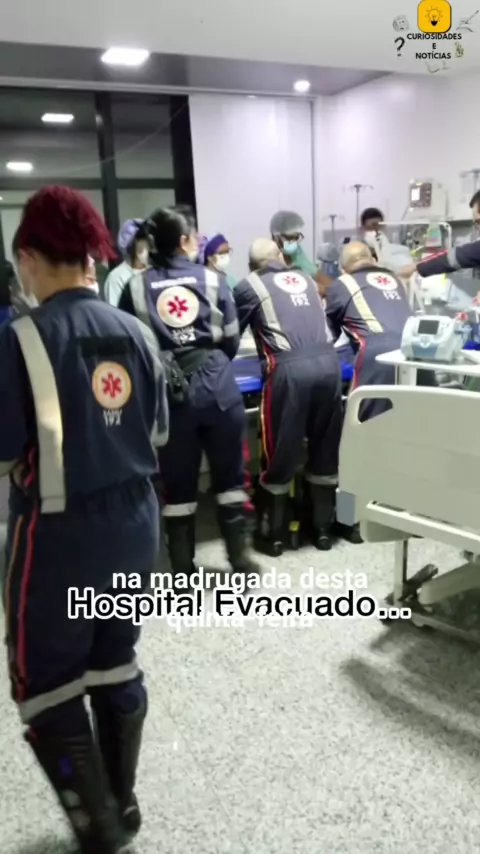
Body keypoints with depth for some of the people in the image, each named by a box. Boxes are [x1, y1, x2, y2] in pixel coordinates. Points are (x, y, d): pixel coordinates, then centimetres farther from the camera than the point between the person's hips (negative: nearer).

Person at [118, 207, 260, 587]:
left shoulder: (135, 288, 3)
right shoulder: (212, 280, 4)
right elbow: (232, 340, 7)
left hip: (167, 391, 0)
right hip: (216, 385, 0)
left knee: (177, 482, 9)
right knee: (229, 473, 14)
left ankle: (183, 570, 19)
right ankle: (240, 557, 23)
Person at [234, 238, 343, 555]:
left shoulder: (249, 286, 13)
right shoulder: (306, 279, 26)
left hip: (289, 369, -4)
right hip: (328, 362, 4)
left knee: (281, 452, 7)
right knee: (326, 449, 15)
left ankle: (275, 535, 18)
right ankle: (324, 529, 24)